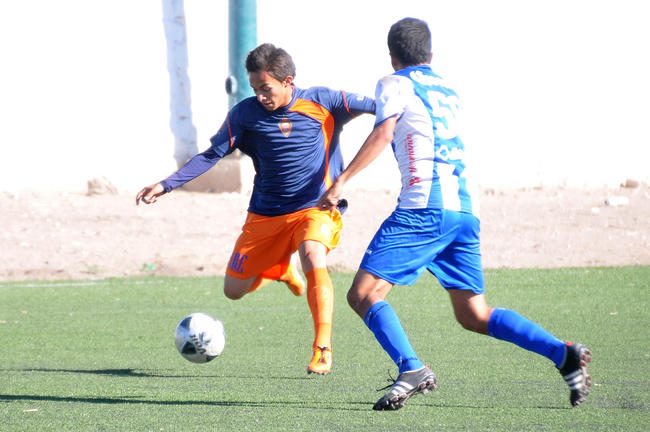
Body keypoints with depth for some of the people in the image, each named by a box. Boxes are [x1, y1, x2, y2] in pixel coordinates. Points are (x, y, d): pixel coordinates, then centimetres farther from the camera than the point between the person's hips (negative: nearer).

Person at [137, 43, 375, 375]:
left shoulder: (323, 101, -9)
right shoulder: (246, 113, -5)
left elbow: (382, 108, -5)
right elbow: (212, 155, -2)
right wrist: (166, 185, -10)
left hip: (315, 207, -4)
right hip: (266, 214, 4)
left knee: (313, 259, -34)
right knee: (233, 290, 4)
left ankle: (322, 350, -26)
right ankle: (279, 269, 38)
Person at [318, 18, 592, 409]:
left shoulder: (395, 84, 6)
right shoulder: (448, 91, 26)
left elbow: (383, 133, -10)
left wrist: (341, 182, -15)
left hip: (426, 207, -7)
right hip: (466, 208, 7)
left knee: (364, 294, -6)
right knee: (473, 315, 12)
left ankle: (412, 370, -27)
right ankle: (564, 354, -3)